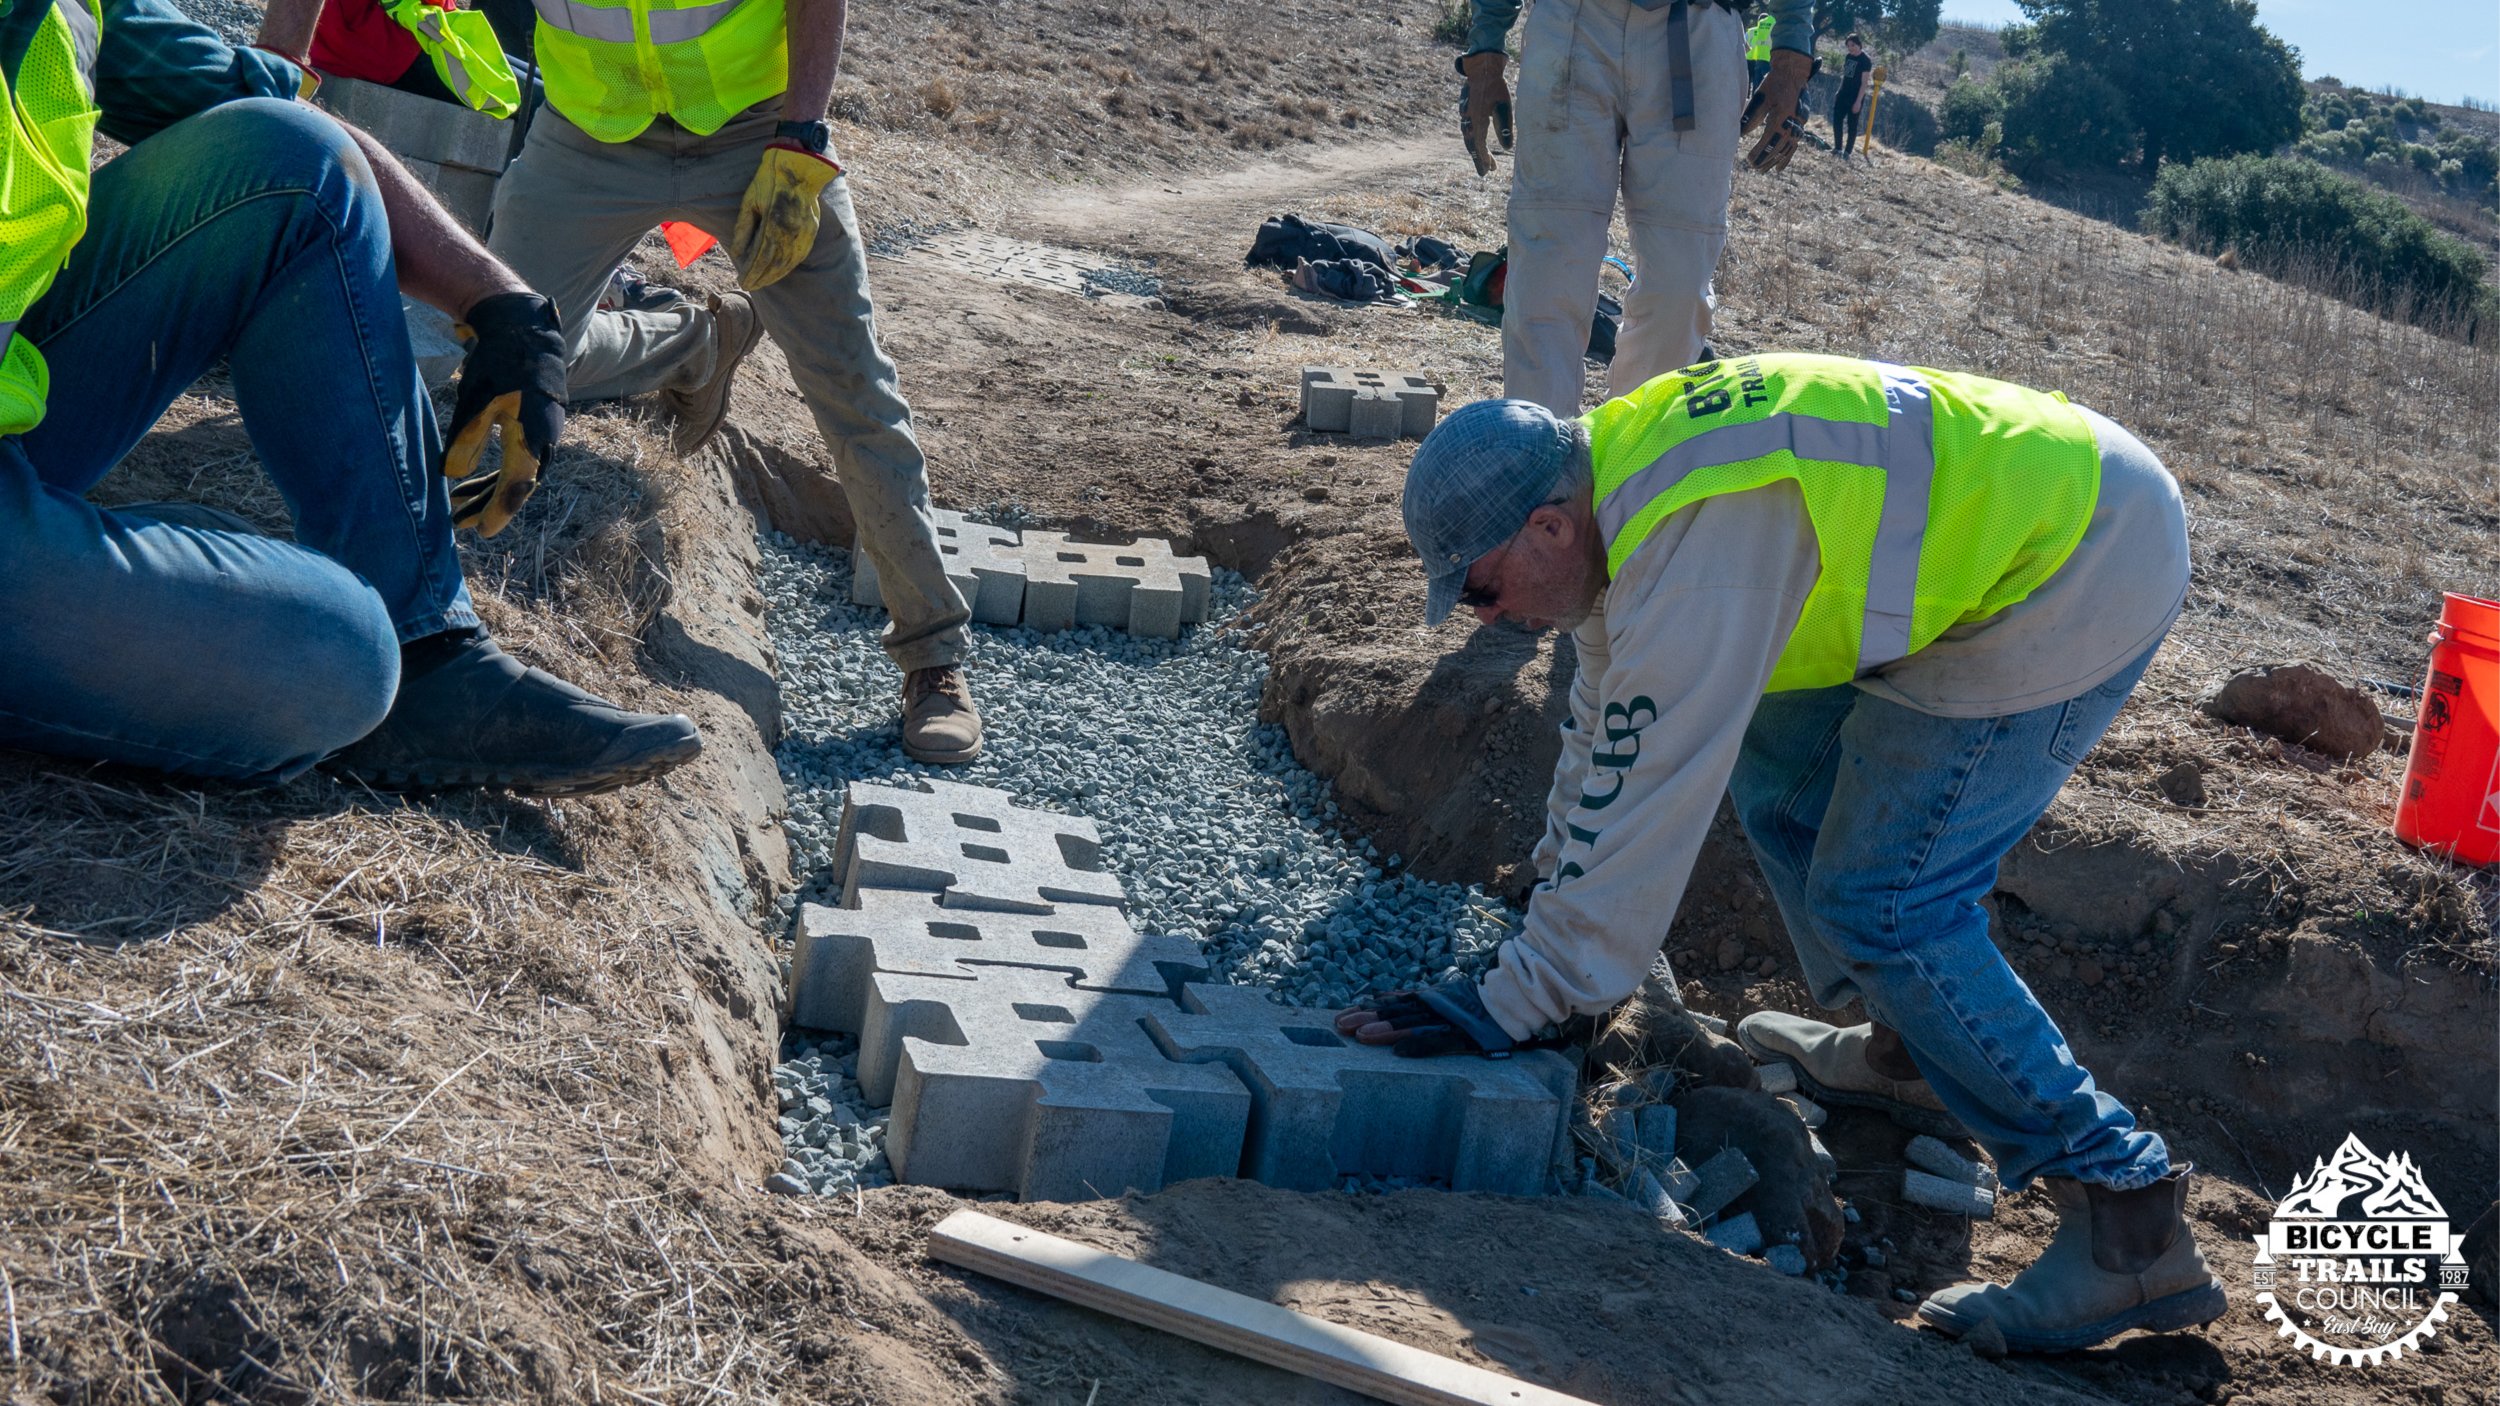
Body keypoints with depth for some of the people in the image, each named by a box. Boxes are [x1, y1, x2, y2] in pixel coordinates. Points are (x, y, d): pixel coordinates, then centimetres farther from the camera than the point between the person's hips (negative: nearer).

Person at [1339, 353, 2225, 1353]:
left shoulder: (1693, 556, -28)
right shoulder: (1620, 465, 3)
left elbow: (1643, 800, -25)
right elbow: (1608, 722, 14)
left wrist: (1515, 1004, -18)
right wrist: (1557, 893, 19)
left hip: (2082, 562, -10)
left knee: (1880, 899, -11)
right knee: (1780, 773, 16)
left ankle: (2126, 1221, -6)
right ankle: (1911, 1050, 30)